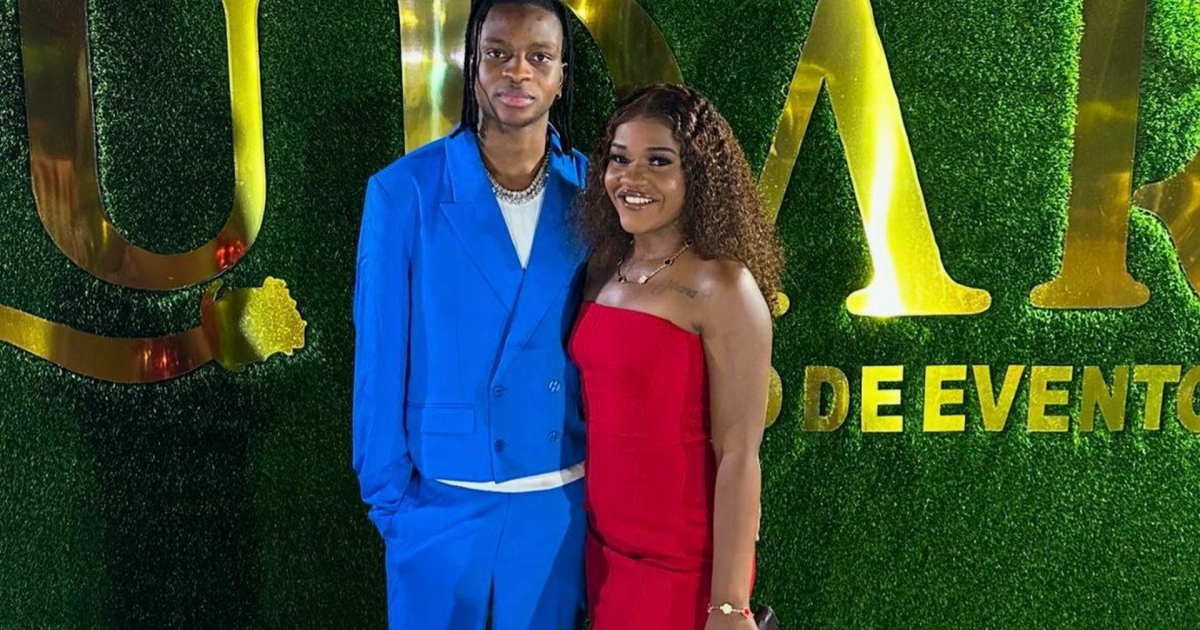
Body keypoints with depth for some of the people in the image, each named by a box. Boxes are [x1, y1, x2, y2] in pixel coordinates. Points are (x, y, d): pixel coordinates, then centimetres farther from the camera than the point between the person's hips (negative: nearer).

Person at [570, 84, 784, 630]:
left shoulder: (723, 288, -17)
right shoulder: (604, 269, 2)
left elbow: (738, 456, -18)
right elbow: (599, 413, 8)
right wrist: (599, 541, 8)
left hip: (681, 562, -6)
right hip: (602, 543, 6)